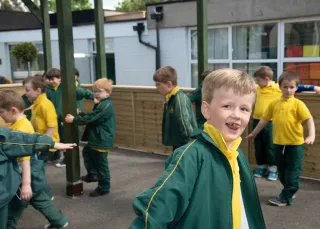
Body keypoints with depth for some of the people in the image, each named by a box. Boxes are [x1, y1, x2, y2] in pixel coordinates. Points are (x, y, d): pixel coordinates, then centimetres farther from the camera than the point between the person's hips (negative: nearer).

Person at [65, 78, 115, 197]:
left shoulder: (106, 106, -23)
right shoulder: (101, 104, 12)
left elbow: (90, 118, -25)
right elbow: (90, 115, 14)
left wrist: (74, 119, -21)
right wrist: (78, 114, 0)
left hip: (102, 140, -11)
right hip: (96, 139, 11)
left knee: (101, 163, 0)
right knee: (86, 151, 28)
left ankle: (103, 188, 13)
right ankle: (93, 174, 30)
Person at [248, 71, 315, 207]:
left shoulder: (298, 104, -8)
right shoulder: (274, 104, 3)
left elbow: (309, 120, -15)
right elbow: (264, 120, 12)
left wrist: (311, 136, -30)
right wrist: (254, 133, 18)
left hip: (295, 143, -4)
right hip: (279, 143, 4)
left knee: (292, 172, 1)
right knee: (282, 171, 15)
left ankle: (285, 198, 8)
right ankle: (290, 191, 35)